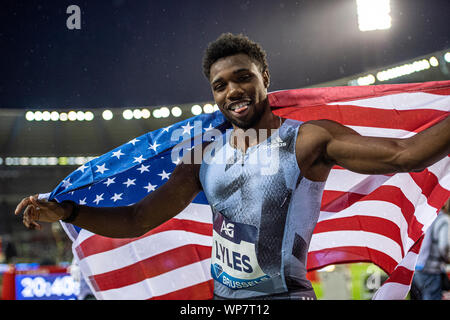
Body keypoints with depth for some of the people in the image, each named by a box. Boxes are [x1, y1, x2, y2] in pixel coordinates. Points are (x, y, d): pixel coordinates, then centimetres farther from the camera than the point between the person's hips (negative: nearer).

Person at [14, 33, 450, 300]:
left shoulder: (307, 140, -7)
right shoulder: (204, 157, 7)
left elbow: (403, 154, -17)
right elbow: (137, 220, 10)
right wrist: (68, 212, 0)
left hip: (285, 292, -5)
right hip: (221, 296, 5)